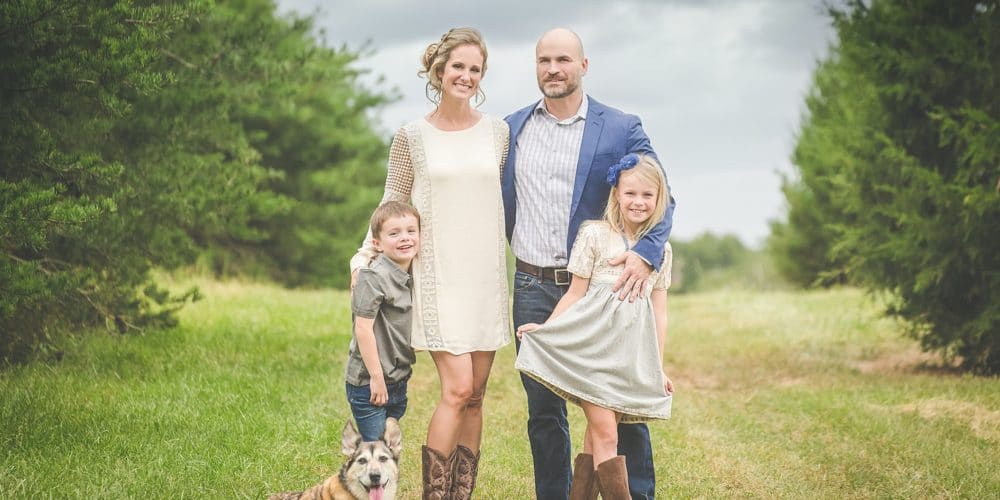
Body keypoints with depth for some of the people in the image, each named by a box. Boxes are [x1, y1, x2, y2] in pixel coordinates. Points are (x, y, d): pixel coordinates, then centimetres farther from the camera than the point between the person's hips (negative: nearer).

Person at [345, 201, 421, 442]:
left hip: (397, 380, 8)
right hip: (368, 384, -8)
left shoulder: (413, 277, 8)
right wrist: (376, 377, -19)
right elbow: (363, 328, -20)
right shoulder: (373, 277, -17)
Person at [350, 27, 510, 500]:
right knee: (457, 388, -14)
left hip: (485, 278, 3)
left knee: (475, 395, 5)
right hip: (437, 278, -3)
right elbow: (393, 206, 8)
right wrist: (367, 255, -2)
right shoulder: (412, 136, 0)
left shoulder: (497, 132, 6)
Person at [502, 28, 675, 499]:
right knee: (543, 408, 7)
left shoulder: (621, 128, 0)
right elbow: (499, 203, 18)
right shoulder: (513, 127, 10)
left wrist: (646, 253, -20)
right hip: (533, 288, 3)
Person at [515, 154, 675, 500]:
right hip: (593, 344, -3)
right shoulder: (594, 235, -1)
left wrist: (658, 367, 12)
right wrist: (545, 329, -2)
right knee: (606, 433, -10)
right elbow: (575, 293, 4)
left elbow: (659, 311, 13)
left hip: (631, 353, 3)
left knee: (597, 433, 5)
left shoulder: (661, 248, 10)